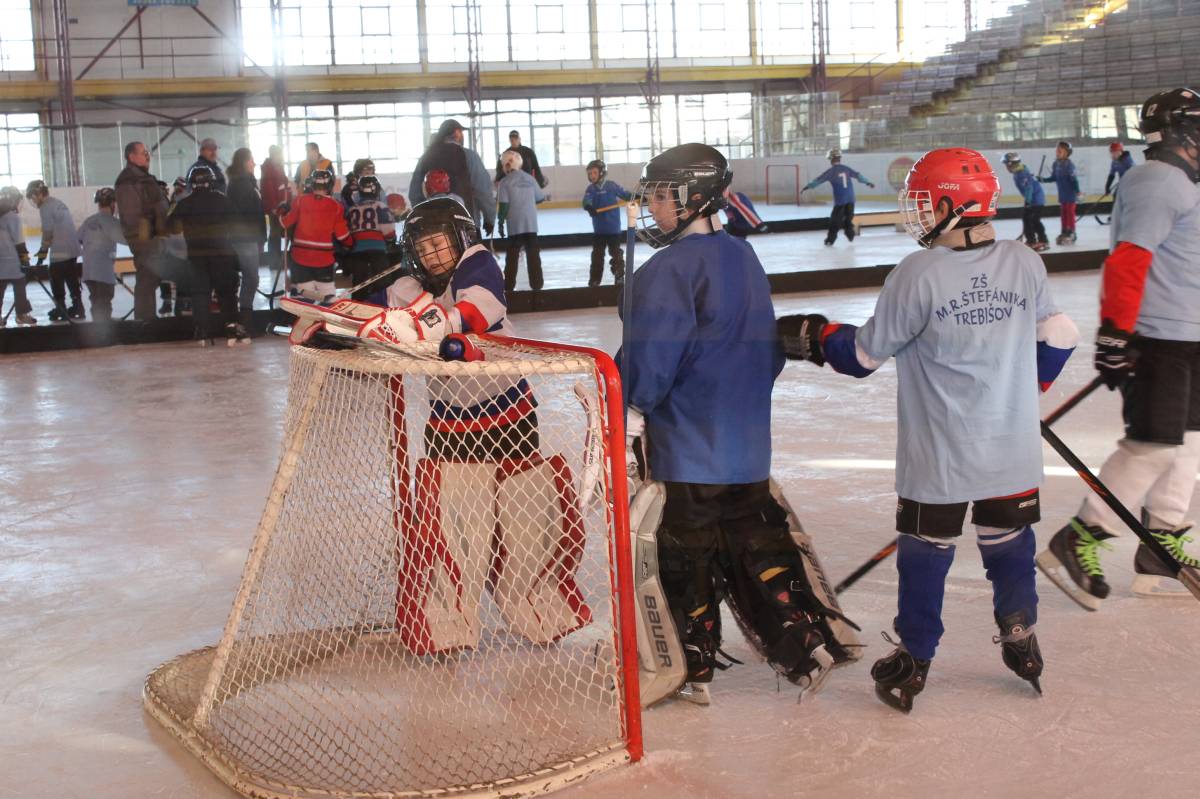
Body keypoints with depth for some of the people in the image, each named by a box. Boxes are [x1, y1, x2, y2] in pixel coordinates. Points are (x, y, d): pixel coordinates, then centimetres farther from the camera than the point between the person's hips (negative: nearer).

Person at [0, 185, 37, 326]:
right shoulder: (12, 216, -13)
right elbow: (18, 241, -15)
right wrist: (24, 258, -11)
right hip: (12, 260, -7)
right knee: (19, 285, 1)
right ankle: (22, 314, 3)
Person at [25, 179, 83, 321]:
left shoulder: (46, 208, -12)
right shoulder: (59, 203, 16)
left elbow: (47, 233, -16)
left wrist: (42, 253, -10)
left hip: (60, 253, -9)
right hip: (73, 249, 9)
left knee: (57, 282, 1)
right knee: (72, 280, 15)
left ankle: (61, 311, 5)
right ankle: (77, 309, 20)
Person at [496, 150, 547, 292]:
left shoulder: (505, 182, -5)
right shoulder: (530, 179, 7)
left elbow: (504, 205, -10)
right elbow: (540, 198, 15)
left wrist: (501, 223, -3)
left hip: (515, 224, -3)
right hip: (531, 223, 3)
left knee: (512, 255, 4)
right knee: (533, 254, 6)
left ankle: (509, 286, 3)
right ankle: (536, 284, 5)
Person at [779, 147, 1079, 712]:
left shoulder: (918, 274, -17)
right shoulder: (1025, 264, -2)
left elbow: (865, 354, -10)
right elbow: (1058, 338, 9)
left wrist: (815, 337, 7)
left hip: (938, 458, -4)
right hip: (1014, 450, 4)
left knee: (925, 550, 9)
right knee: (1009, 540, 20)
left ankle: (913, 661, 18)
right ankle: (1021, 642, 32)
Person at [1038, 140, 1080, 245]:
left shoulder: (1069, 164, -17)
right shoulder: (1056, 164, 4)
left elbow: (1074, 179, -19)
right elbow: (1053, 178, 12)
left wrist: (1077, 192, -23)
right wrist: (1043, 180, 1)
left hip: (1070, 193, -7)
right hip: (1062, 193, 7)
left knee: (1070, 212, -2)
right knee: (1063, 213, 12)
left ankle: (1071, 233, 5)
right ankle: (1064, 232, 21)